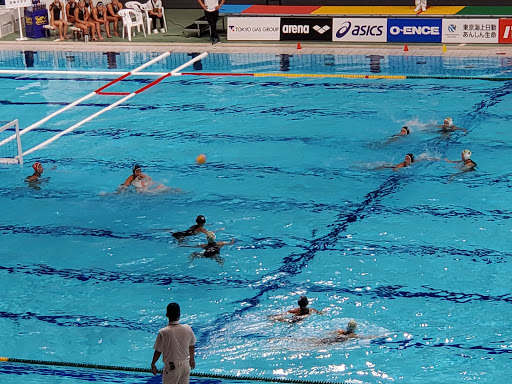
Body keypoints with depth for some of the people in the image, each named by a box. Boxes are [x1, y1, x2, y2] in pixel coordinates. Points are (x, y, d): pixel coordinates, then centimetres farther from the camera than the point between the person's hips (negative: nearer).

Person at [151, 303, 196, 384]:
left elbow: (158, 351, -12)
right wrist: (192, 359, 26)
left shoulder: (163, 332, -20)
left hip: (172, 367, -4)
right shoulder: (188, 329, -7)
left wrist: (153, 365, 4)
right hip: (185, 365, 4)